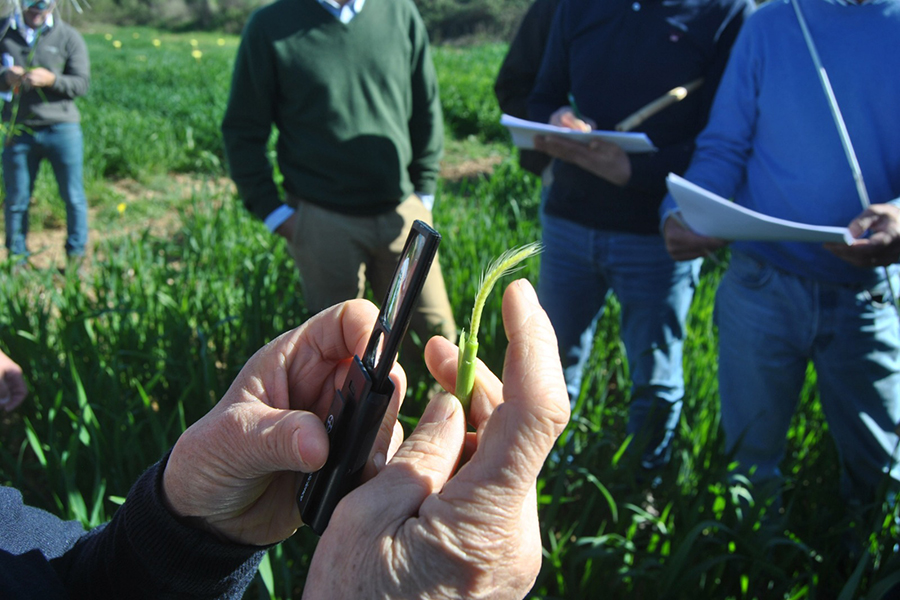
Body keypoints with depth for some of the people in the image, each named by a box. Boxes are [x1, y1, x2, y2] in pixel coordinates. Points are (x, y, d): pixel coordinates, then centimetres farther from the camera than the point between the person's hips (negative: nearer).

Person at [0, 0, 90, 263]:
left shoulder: (68, 37, 3)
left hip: (61, 129, -1)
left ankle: (76, 255, 17)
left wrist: (50, 79, -20)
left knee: (73, 197, 3)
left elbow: (81, 83, -3)